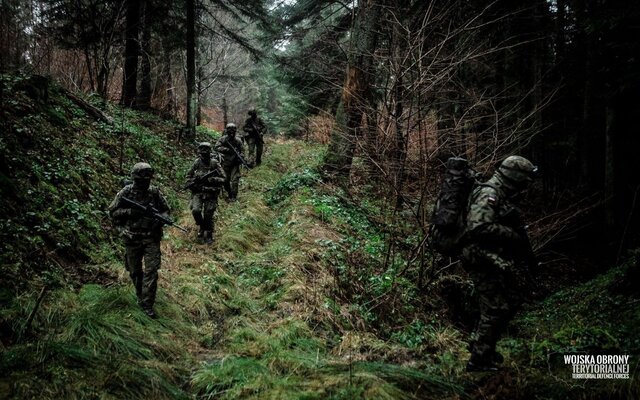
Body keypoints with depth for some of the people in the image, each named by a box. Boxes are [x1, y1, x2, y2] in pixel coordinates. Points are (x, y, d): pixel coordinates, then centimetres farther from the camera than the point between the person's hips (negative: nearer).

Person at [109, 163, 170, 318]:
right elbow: (113, 212, -2)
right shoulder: (125, 193, -6)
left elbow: (165, 209, 9)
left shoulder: (154, 192, -2)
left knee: (151, 271, -6)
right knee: (135, 271, 13)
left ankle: (147, 304, 0)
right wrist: (130, 211, -17)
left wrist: (161, 219, -13)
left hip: (152, 238, 0)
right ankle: (140, 295, 37)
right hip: (132, 238, 0)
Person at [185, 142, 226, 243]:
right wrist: (191, 184, -3)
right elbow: (189, 176, 16)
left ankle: (209, 235, 20)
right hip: (198, 192, 2)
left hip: (210, 193, -2)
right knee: (195, 210, -17)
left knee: (208, 215, 0)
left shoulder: (214, 163, -5)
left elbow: (222, 178, -5)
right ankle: (201, 227, 12)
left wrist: (211, 179, -19)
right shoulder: (197, 162, 3)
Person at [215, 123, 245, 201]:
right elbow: (217, 147, -14)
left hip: (235, 163, 0)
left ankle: (234, 196, 0)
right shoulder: (223, 139, -5)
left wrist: (240, 157, -10)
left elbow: (242, 151, 9)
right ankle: (229, 193, 29)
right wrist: (227, 149, -24)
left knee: (234, 180, -7)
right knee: (226, 180, 9)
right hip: (225, 163, 0)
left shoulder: (238, 141, -1)